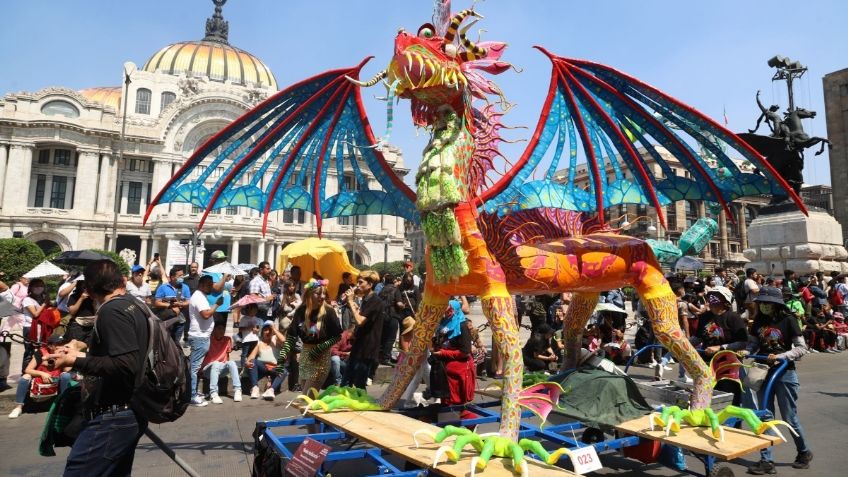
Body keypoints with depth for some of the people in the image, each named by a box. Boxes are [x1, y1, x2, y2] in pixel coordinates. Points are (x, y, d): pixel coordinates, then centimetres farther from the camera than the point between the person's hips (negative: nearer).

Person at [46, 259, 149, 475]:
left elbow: (126, 367, -24)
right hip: (129, 414, 10)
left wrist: (76, 362, -16)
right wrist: (81, 355, 23)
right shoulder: (134, 305, 11)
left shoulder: (112, 311, -16)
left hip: (113, 418, -10)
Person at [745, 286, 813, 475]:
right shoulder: (759, 320, 3)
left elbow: (802, 348, -11)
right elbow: (753, 344, 8)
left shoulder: (788, 320, -11)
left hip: (784, 373, -4)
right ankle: (766, 461, 11)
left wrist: (779, 356, -23)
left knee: (789, 417, 7)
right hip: (764, 372, 5)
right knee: (765, 416, 5)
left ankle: (804, 452, 33)